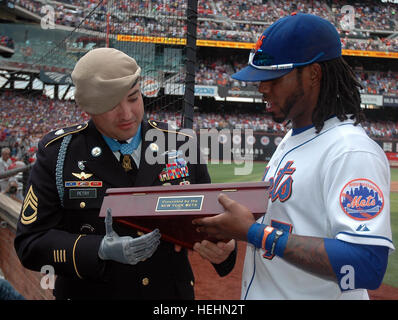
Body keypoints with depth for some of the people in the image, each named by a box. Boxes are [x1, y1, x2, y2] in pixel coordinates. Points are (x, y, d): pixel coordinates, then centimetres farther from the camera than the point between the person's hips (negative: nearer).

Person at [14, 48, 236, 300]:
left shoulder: (181, 146, -3)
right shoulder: (58, 152, -9)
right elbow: (31, 242, -11)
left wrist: (222, 247, -18)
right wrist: (101, 250, -26)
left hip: (173, 292, 3)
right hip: (91, 293, -2)